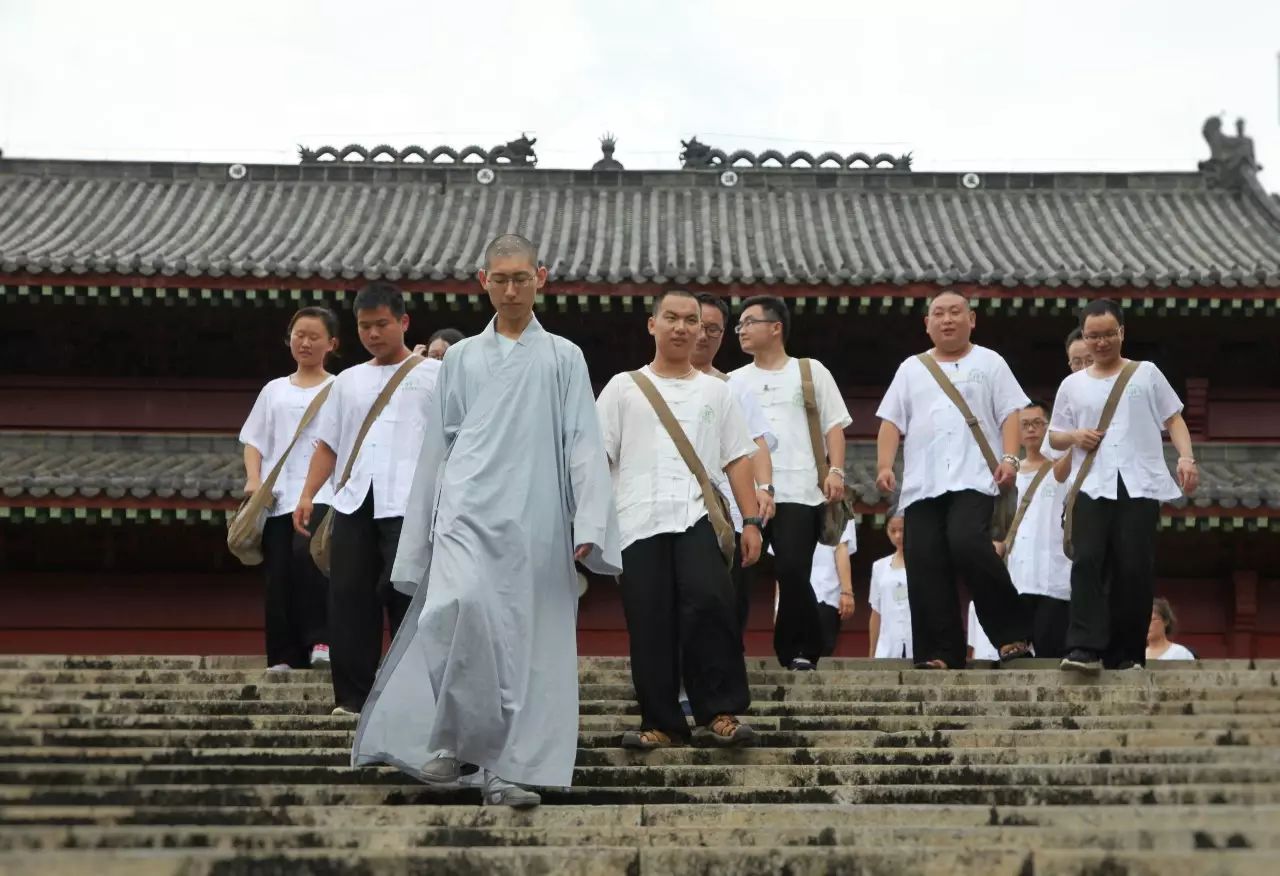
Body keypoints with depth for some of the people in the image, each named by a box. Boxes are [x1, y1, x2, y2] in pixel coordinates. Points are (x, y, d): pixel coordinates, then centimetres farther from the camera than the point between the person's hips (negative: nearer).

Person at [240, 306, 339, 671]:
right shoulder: (274, 390, 19)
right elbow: (253, 440, 16)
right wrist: (254, 479, -1)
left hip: (319, 492, -4)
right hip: (276, 496, 4)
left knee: (305, 554, -27)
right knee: (278, 574, -1)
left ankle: (319, 640, -21)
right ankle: (284, 655, 3)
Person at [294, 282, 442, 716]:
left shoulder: (433, 375, 8)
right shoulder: (348, 381, 21)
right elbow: (328, 444, 19)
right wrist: (308, 494, 7)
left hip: (409, 503, -5)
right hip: (354, 502, 5)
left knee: (406, 596, -8)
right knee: (349, 597, 3)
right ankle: (353, 696, 9)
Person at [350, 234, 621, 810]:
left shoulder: (563, 358, 10)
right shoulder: (461, 358, 14)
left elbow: (583, 444, 3)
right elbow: (438, 447, 15)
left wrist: (589, 525, -9)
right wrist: (421, 532, 12)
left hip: (535, 520, 0)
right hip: (469, 509, 0)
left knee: (526, 641, -1)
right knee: (461, 603, -25)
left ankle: (504, 768, 7)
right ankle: (448, 740, -11)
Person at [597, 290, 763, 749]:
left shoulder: (716, 391, 20)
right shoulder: (623, 388, 15)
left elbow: (737, 459, 14)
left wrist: (751, 521, 4)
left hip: (698, 517, 0)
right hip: (639, 521, 0)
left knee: (708, 602, -20)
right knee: (650, 625, -2)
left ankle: (719, 712, -12)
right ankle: (661, 723, 8)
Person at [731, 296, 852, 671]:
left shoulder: (810, 372, 12)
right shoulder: (733, 381, 19)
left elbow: (834, 425, 6)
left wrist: (836, 470, -7)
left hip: (798, 492, -3)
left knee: (792, 571, -12)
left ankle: (801, 652, -2)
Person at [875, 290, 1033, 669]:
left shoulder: (989, 363, 13)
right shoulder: (911, 369, 21)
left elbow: (1010, 414, 6)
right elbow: (892, 422, 15)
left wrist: (1009, 458, -9)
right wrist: (885, 465, 1)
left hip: (973, 478, -4)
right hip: (922, 485, 4)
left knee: (967, 544, -26)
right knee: (926, 567, -5)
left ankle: (1013, 632, -13)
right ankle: (939, 654, -1)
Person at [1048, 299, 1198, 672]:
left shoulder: (1146, 373, 11)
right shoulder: (1073, 385, 16)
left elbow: (1173, 419, 10)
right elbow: (1053, 437, 20)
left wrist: (1187, 457, -7)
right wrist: (1074, 436, -3)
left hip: (1140, 485, -1)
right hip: (1093, 487, 1)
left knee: (1135, 569, -4)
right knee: (1087, 560, -15)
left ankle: (1126, 653, 3)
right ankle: (1087, 647, -19)